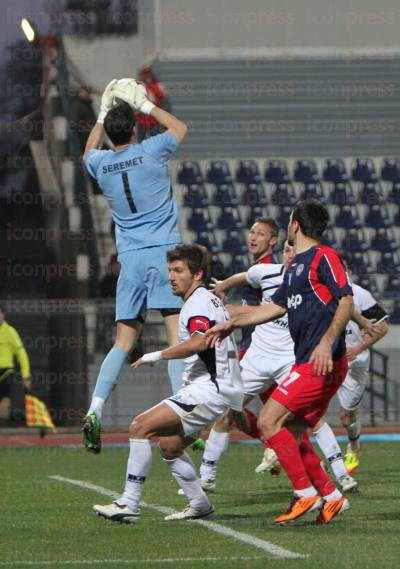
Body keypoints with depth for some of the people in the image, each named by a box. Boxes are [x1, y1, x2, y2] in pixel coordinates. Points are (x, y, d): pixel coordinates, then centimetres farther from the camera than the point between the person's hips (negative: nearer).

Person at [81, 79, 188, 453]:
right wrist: (146, 105, 27)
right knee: (178, 338, -8)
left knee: (123, 343, 7)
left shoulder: (100, 164, 7)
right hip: (164, 253, -4)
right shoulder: (151, 153, -2)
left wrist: (103, 112, 36)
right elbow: (180, 128, 20)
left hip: (130, 260, 4)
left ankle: (94, 411, -8)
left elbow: (89, 152, 35)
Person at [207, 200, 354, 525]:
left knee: (269, 421, -13)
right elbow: (276, 307, 30)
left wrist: (327, 342, -27)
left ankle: (306, 493, -10)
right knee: (292, 433, 8)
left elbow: (347, 301, -16)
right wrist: (233, 324, 29)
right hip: (306, 363, 9)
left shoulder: (324, 257, -7)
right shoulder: (295, 266, 21)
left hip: (322, 363, -9)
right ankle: (331, 498, 12)